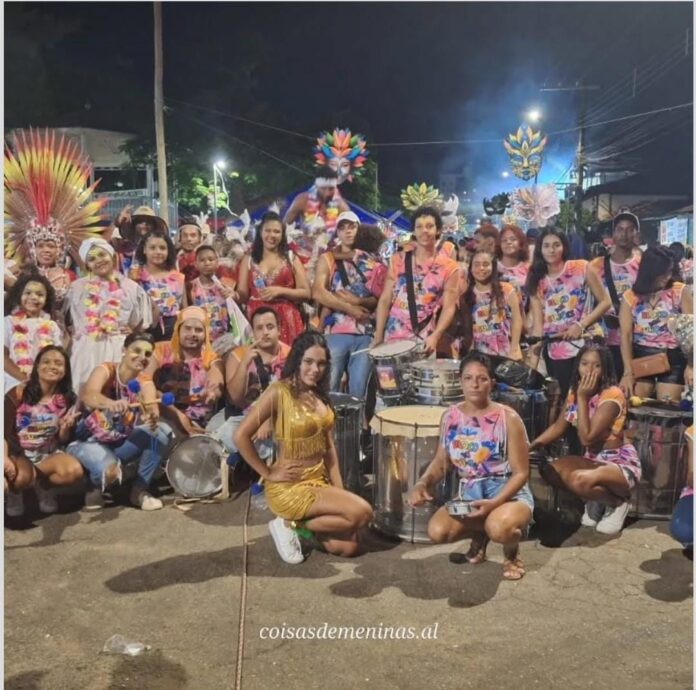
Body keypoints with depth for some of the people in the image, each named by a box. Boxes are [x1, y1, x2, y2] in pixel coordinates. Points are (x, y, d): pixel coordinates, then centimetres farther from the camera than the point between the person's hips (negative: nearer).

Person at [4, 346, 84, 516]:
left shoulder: (67, 399, -1)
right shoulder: (17, 394, -11)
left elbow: (63, 441, 3)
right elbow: (5, 432, -7)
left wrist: (65, 428, -20)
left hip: (49, 454, 3)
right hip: (18, 453, -3)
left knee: (74, 471, -29)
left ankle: (43, 486, 7)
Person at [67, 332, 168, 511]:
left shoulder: (145, 384, -6)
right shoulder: (105, 370, -18)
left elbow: (152, 408, -27)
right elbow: (86, 395, -40)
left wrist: (152, 418, -53)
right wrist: (110, 403, -63)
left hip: (121, 444, 5)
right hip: (87, 442, -4)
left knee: (159, 433, -21)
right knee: (108, 470, -36)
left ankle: (140, 490, -5)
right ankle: (95, 489, 3)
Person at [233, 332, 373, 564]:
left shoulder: (320, 395, 7)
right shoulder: (279, 391, -16)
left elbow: (329, 446, 10)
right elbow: (241, 436, -21)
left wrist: (339, 491, 3)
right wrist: (268, 474, -14)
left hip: (319, 482, 7)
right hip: (289, 488, -7)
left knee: (349, 547, -4)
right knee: (362, 513, -19)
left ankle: (298, 523, 15)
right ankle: (292, 525, -2)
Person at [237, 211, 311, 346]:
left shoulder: (291, 259, 9)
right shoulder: (249, 260, 11)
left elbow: (306, 292, 2)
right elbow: (243, 296, 7)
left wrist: (280, 291, -10)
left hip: (287, 320, 0)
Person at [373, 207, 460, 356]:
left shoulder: (449, 268, 0)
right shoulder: (398, 260, 6)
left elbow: (449, 307, -5)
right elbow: (385, 300, 5)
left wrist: (435, 336, -20)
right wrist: (378, 335, -3)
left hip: (424, 341, -1)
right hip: (392, 337, 2)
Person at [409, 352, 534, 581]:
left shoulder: (507, 418, -12)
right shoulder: (450, 417, 0)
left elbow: (521, 473, -11)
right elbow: (441, 462, 8)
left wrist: (494, 503, -26)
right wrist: (422, 483, -14)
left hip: (509, 493, -4)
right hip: (468, 494, 4)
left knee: (499, 528, -37)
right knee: (437, 532, -22)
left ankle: (512, 553, 3)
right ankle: (479, 533, 13)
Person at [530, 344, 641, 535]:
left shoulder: (612, 395, -22)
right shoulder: (574, 391, 1)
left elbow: (587, 438, -28)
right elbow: (558, 427, 7)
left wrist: (583, 398, -25)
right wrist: (529, 447, -4)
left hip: (621, 463, -7)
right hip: (593, 460, 7)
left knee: (580, 481, -35)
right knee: (550, 471, -16)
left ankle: (617, 503, -1)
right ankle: (595, 502, 9)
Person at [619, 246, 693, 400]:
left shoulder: (680, 291, -2)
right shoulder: (630, 297, 0)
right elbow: (626, 335, -4)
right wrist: (628, 372, -13)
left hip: (673, 358, -1)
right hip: (640, 356, 1)